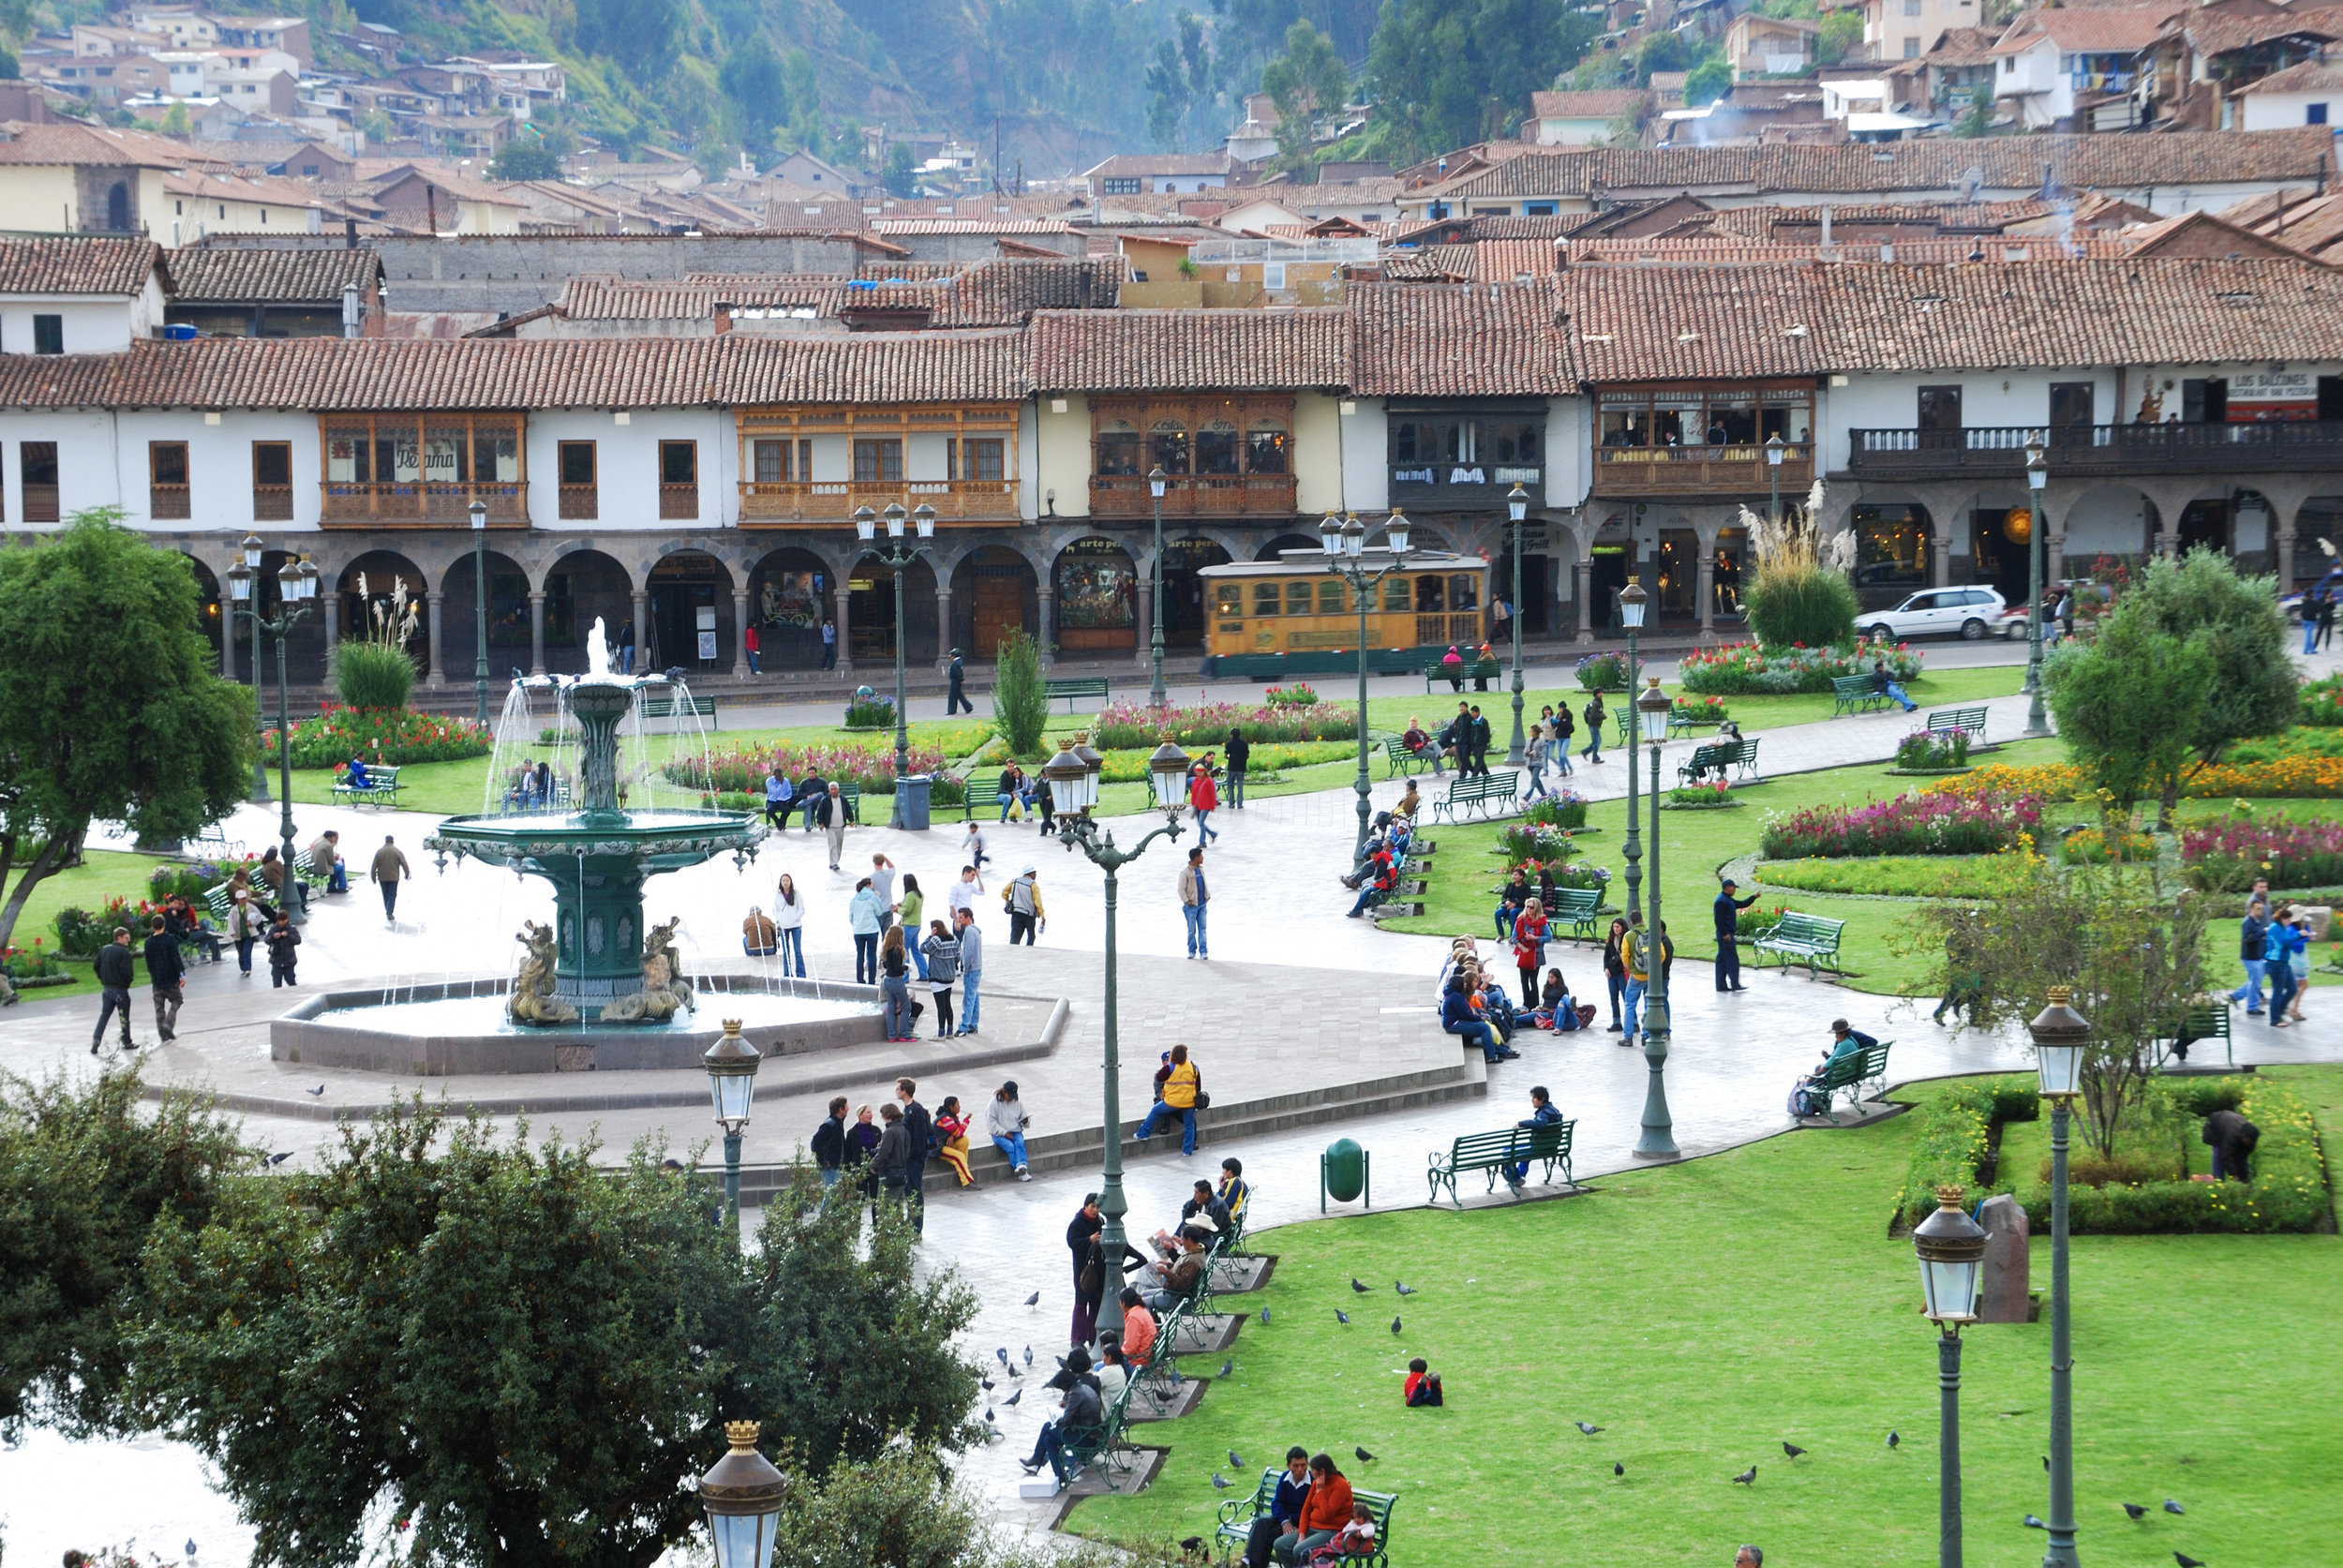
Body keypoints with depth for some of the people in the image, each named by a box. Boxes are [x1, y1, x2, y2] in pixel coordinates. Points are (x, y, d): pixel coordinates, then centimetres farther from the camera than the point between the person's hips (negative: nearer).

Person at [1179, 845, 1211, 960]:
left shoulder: (1200, 869, 7)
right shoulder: (1185, 872, -14)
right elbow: (1181, 889, -13)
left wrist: (1207, 895, 13)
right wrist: (1187, 901, -17)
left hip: (1202, 904, 5)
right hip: (1191, 906, -5)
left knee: (1202, 929, 3)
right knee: (1192, 930, 4)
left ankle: (1203, 951, 4)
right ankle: (1192, 951, 17)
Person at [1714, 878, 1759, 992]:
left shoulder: (1728, 900, 18)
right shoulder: (1721, 901, -15)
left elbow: (1742, 904, 27)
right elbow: (1719, 919, -20)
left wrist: (1753, 897, 15)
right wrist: (1725, 934, -22)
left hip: (1727, 934, 11)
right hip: (1726, 934, -11)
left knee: (1722, 960, 11)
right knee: (1732, 959, -8)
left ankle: (1721, 985, 14)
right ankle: (1735, 984, -7)